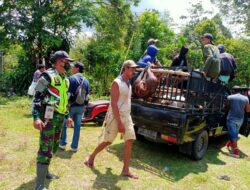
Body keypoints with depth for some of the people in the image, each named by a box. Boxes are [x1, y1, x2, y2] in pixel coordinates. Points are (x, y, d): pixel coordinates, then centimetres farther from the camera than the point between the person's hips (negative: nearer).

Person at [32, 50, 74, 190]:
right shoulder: (48, 76, -8)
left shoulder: (65, 79, 17)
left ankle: (45, 171, 36)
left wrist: (68, 116, 23)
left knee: (54, 147, 17)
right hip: (49, 116, -8)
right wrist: (36, 117, -22)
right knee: (46, 148, -8)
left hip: (60, 117, 8)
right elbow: (37, 97, -13)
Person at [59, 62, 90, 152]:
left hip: (71, 106, -4)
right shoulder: (86, 81, 6)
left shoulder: (71, 79, -11)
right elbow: (87, 95, 8)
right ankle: (74, 146, 15)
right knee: (77, 126, 10)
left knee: (64, 124, 14)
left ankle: (63, 144, 21)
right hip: (81, 107, 4)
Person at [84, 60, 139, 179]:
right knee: (107, 141, 6)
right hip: (115, 117, -7)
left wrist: (125, 119, 18)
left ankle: (125, 170, 8)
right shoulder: (116, 83, -14)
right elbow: (114, 104, -20)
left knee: (129, 141, 0)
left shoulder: (129, 84, 11)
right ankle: (91, 157, 30)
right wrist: (119, 122, -23)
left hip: (127, 117, 8)